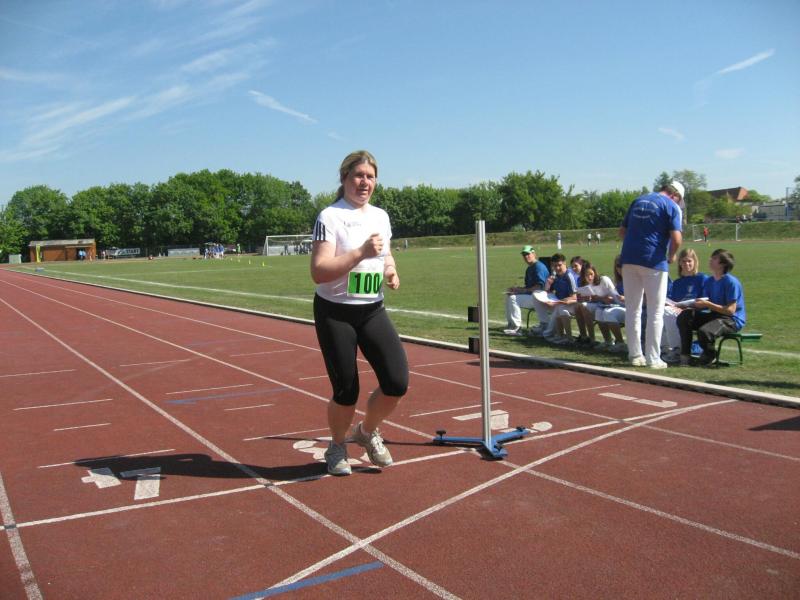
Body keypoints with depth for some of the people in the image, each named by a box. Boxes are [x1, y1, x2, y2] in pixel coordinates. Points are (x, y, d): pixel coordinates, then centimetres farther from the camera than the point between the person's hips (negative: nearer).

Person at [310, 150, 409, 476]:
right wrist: (361, 252, -29)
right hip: (335, 314, -5)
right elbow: (318, 272, -21)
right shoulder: (330, 216, -11)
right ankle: (337, 446, 29)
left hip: (373, 311, 5)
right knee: (346, 390, 0)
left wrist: (391, 271, 3)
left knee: (397, 381, -6)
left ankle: (367, 432, 23)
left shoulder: (381, 216, 8)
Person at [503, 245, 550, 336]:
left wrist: (524, 290, -19)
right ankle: (511, 324, 8)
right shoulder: (529, 269, 18)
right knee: (509, 296, 11)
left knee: (513, 298, -21)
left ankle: (517, 328, -18)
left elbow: (539, 287, -22)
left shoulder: (539, 266, -13)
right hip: (531, 294, 11)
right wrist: (516, 289, 3)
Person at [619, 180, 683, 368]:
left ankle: (635, 355, 14)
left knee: (632, 309, 11)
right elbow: (676, 239, -13)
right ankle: (653, 358, 3)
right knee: (656, 311, 2)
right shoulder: (671, 206, -2)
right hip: (654, 261, -5)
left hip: (629, 258, 5)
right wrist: (671, 256, 3)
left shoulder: (638, 201, 16)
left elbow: (622, 231, 18)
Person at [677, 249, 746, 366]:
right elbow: (705, 305, 10)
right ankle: (685, 355, -10)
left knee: (704, 331, -35)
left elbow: (731, 310, -19)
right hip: (714, 315, 8)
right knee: (684, 316, -13)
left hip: (732, 320, -8)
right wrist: (696, 304, -12)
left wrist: (708, 304, -24)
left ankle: (710, 355, 0)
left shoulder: (731, 282, -14)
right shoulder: (709, 281, 9)